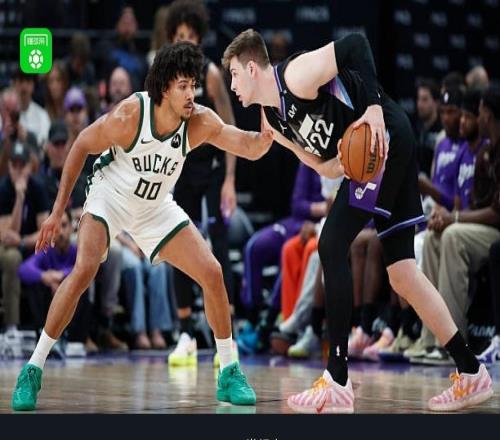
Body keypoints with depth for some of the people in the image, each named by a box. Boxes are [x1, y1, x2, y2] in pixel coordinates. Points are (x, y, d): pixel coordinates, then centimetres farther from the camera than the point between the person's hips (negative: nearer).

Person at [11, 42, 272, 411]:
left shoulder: (200, 122, -20)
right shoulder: (128, 116, -28)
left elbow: (249, 148, -25)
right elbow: (81, 146, -14)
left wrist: (265, 137, -50)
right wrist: (58, 211, -12)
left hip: (156, 208, 4)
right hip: (110, 198, -4)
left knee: (212, 273, -6)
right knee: (84, 271, -26)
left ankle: (229, 374, 9)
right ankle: (32, 371, -15)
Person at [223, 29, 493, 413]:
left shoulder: (295, 76, -13)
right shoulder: (272, 121, 13)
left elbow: (356, 44, -18)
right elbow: (327, 166, 14)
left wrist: (374, 107, -25)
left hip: (385, 135, -10)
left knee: (332, 246, -14)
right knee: (402, 273, 9)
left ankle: (337, 384, -16)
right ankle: (472, 374, 14)